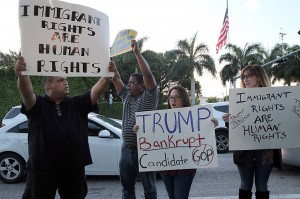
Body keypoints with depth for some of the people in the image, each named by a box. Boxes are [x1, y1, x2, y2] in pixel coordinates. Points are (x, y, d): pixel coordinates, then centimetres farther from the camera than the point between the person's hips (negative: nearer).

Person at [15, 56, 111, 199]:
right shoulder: (38, 104, 0)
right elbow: (26, 92, -21)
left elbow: (97, 90, -3)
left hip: (74, 169, 3)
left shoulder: (77, 104, 9)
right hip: (41, 169, -2)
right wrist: (21, 75, -41)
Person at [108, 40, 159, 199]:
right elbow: (115, 78, 11)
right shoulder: (127, 96, 13)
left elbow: (148, 74, -17)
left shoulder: (149, 97, -5)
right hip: (127, 149, 7)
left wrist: (136, 52, -16)